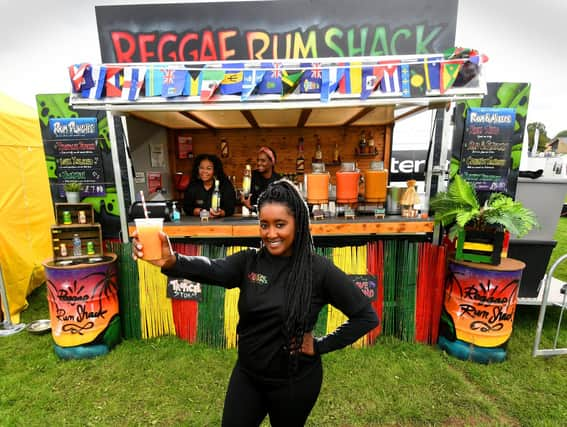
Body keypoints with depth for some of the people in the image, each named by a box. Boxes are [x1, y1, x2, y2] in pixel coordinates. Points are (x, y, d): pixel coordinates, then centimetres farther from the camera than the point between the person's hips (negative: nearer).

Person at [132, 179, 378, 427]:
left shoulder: (318, 269, -19)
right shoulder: (249, 261, -9)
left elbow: (366, 316, -13)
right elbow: (212, 270, -29)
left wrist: (321, 345, -14)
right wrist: (171, 262, -47)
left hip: (294, 381, -2)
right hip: (247, 374, 3)